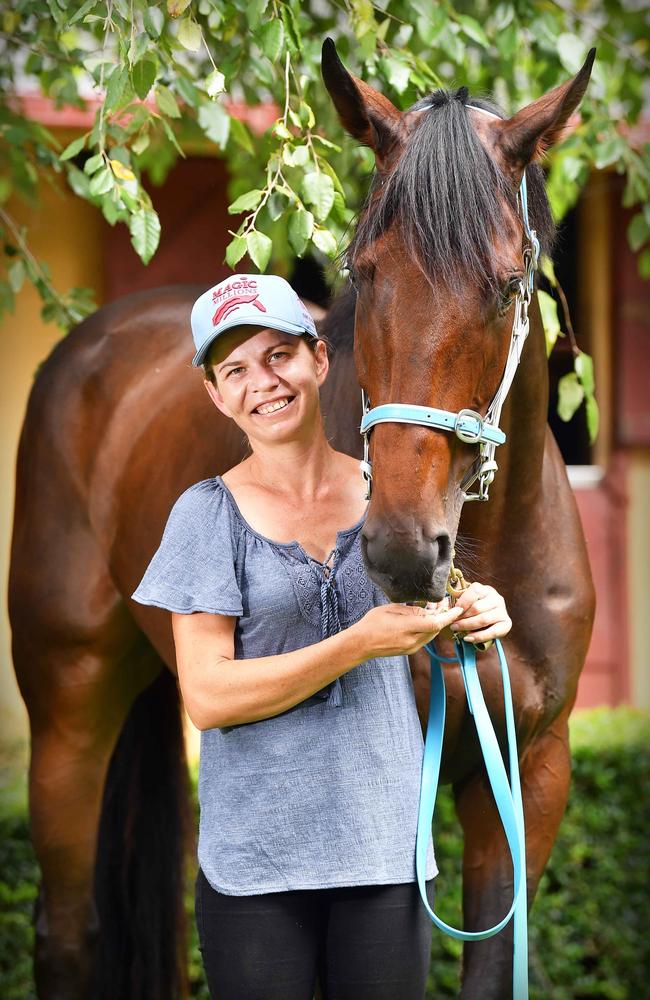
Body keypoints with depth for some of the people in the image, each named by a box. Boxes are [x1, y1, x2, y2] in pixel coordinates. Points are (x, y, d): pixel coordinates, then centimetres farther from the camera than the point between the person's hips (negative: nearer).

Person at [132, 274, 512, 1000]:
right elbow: (207, 697, -13)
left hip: (387, 844, 2)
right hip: (254, 855, -2)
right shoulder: (210, 512, -5)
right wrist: (362, 643, -20)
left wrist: (476, 618, -7)